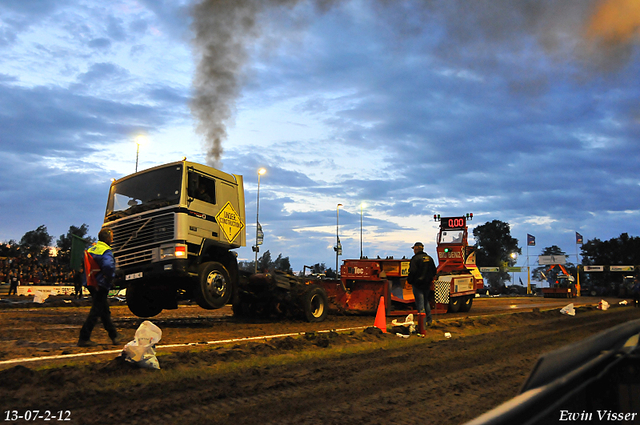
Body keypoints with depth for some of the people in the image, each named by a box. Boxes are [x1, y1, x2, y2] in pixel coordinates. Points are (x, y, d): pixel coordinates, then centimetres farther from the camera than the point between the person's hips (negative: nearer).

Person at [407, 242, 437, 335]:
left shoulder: (415, 258, -14)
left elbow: (412, 272, -19)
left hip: (417, 285, -7)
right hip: (427, 285, 7)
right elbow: (434, 271, 14)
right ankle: (429, 321, 36)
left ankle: (422, 329, -9)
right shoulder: (429, 258, 8)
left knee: (420, 305, -7)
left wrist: (409, 281, -4)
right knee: (426, 302, 25)